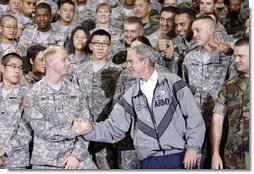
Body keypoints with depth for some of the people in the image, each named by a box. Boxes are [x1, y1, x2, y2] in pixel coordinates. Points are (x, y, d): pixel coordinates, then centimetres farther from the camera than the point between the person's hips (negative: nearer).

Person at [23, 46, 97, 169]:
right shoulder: (33, 94, 0)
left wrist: (77, 154, -9)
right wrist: (74, 131, -10)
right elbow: (40, 128, -10)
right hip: (46, 161, -2)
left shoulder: (74, 90, 8)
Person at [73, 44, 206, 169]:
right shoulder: (130, 96, 11)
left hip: (178, 158, -3)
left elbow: (194, 117, -1)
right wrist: (90, 129, -7)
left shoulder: (173, 83, 1)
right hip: (149, 162, 3)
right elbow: (113, 128, 9)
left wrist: (192, 147, -9)